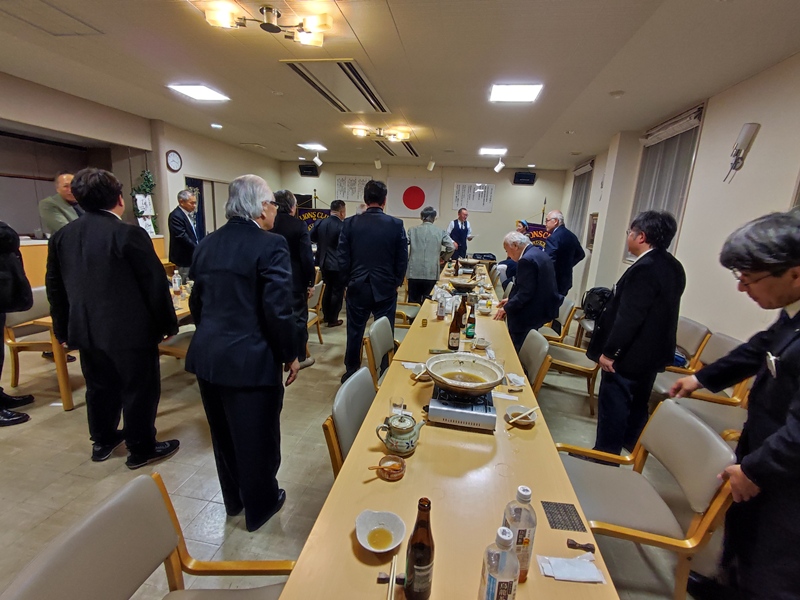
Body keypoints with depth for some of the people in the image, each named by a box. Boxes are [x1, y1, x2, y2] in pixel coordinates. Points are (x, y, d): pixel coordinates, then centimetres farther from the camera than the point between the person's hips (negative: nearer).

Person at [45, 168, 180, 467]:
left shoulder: (61, 236, 5)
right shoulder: (129, 234, -17)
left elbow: (54, 286, 12)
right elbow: (155, 283, -15)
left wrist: (63, 328, 21)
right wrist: (167, 323, -4)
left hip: (87, 329, 7)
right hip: (130, 329, -7)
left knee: (99, 387, 21)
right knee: (139, 389, 6)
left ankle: (102, 440, 38)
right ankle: (141, 449, 18)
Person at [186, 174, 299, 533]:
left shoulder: (206, 244, 5)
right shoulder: (270, 245, -16)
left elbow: (197, 302, 11)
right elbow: (278, 310, -20)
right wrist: (290, 355, -7)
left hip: (207, 355, 8)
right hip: (251, 359, -7)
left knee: (223, 433, 24)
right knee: (256, 436, 13)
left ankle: (233, 499, 45)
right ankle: (259, 506, 35)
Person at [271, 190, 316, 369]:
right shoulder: (299, 225, -14)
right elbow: (307, 256, -16)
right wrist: (311, 282, -8)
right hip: (295, 280, -5)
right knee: (298, 318, 6)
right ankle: (298, 357, 15)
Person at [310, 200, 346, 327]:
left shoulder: (319, 223, -1)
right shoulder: (343, 227, -19)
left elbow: (311, 238, 10)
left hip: (324, 263, 6)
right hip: (338, 264, -6)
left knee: (328, 288, 20)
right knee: (337, 291, 6)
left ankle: (326, 315, 29)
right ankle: (332, 319, 12)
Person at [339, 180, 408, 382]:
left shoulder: (350, 223, -5)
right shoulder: (396, 225, -7)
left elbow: (343, 259, -3)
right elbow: (402, 259, -3)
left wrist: (349, 281, 11)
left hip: (357, 287, 1)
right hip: (386, 288, -1)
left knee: (354, 332, 14)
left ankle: (351, 372, 28)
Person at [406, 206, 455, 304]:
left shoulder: (412, 230, 1)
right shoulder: (440, 232, 1)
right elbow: (452, 247, -4)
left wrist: (406, 259, 12)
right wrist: (443, 257, 14)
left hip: (414, 273, 0)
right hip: (432, 274, 0)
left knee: (413, 303, 9)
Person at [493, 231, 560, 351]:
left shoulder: (527, 260, -22)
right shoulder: (536, 253, 10)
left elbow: (525, 292, -26)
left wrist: (506, 308, -16)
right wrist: (510, 299, 15)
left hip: (529, 315, -10)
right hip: (541, 309, 11)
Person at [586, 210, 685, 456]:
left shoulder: (644, 269, -24)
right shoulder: (673, 267, 6)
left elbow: (628, 317, -27)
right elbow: (660, 311, 14)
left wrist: (609, 352, -19)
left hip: (631, 355, -10)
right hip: (654, 352, 10)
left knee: (613, 406, 3)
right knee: (637, 403, 24)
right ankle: (632, 445, 42)